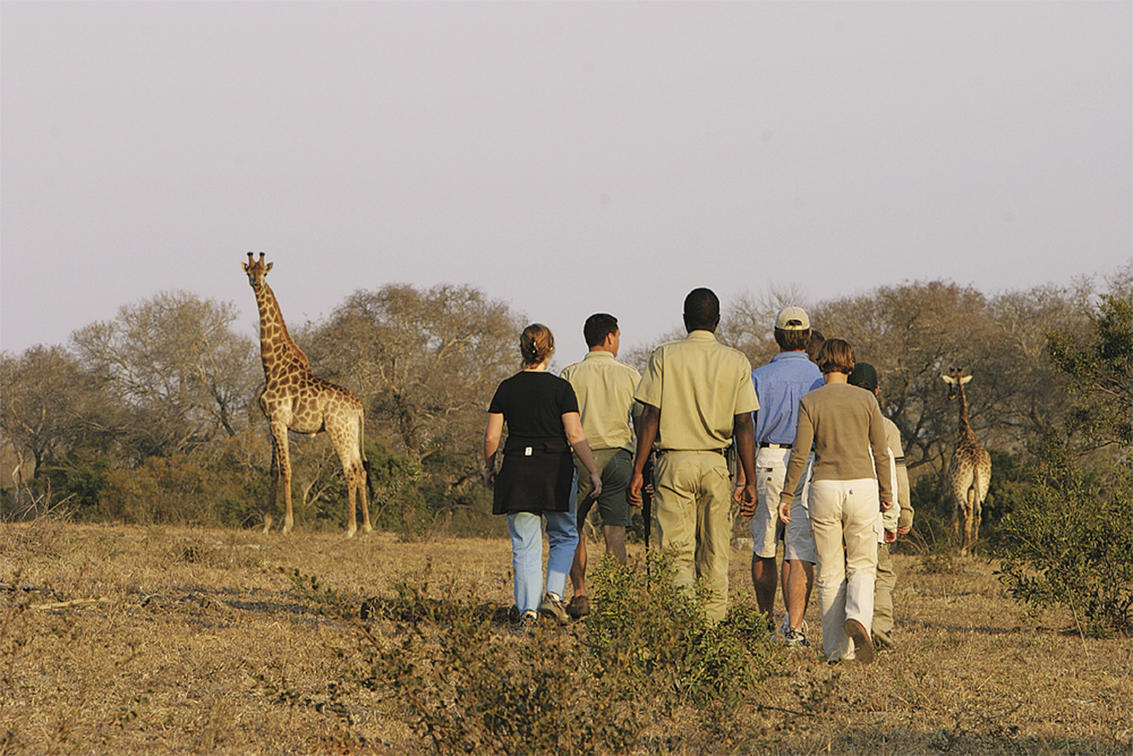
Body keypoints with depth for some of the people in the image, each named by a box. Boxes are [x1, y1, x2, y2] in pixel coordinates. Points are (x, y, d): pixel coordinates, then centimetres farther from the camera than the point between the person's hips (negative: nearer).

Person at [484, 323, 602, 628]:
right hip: (555, 471, -2)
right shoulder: (560, 388, -5)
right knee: (564, 537, 17)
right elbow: (575, 436, -8)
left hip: (516, 472, 2)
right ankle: (553, 595, 0)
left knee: (525, 547, 6)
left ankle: (527, 609, -1)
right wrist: (593, 472, -2)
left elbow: (491, 435, 4)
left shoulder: (507, 388, 3)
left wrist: (489, 467, 20)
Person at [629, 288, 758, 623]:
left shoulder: (664, 356, 0)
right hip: (716, 464, 1)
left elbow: (650, 417, -4)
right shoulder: (737, 363, 3)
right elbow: (743, 425, -1)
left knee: (676, 552, -2)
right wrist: (750, 482, 1)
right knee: (715, 555, 8)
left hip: (673, 463, -1)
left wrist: (637, 471, 0)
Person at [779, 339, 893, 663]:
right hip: (862, 485, 0)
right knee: (862, 566, 10)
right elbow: (880, 451, 5)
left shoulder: (810, 402, -2)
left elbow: (799, 454, -6)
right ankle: (857, 616, -20)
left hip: (825, 488, 0)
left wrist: (787, 495, 3)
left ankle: (837, 648, 8)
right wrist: (885, 493, 16)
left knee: (830, 572, 7)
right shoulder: (866, 400, 2)